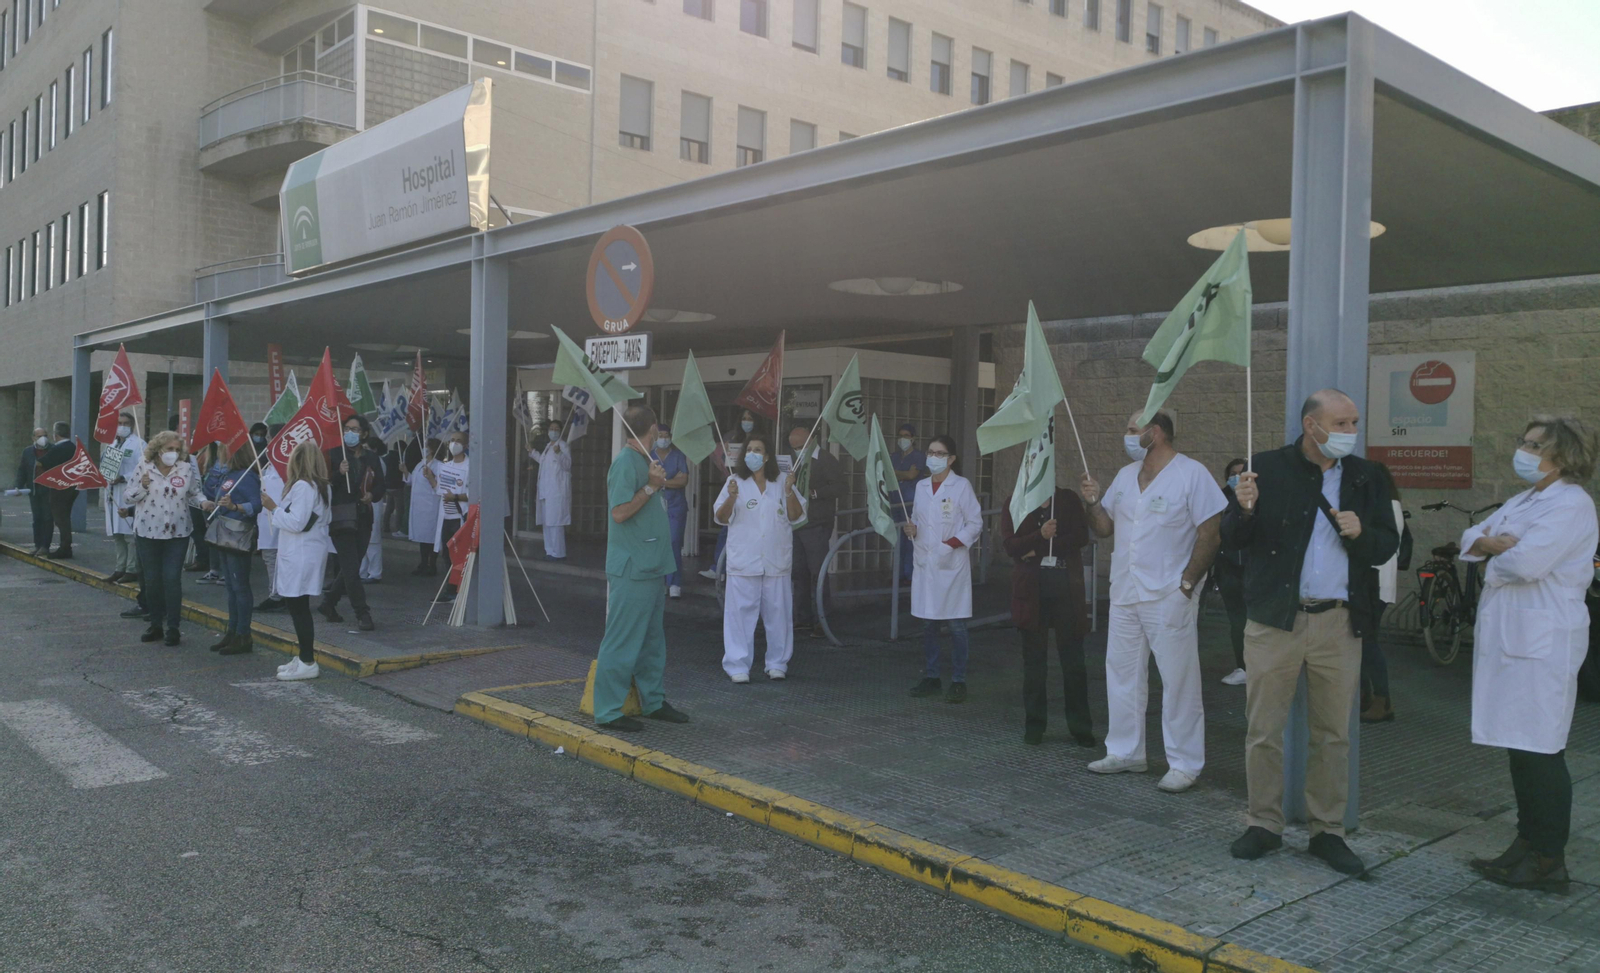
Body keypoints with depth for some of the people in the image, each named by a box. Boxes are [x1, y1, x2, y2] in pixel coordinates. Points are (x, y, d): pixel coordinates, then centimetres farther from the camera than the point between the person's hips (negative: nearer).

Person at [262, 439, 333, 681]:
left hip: (300, 556, -10)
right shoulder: (322, 487, 13)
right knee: (297, 606, 15)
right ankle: (304, 656, 22)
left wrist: (274, 508, -9)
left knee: (298, 606, -6)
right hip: (312, 551, 10)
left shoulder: (302, 486, -17)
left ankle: (308, 663, -3)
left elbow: (296, 523, -21)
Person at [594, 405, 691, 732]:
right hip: (631, 570, -10)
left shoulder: (644, 461, 16)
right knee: (623, 641, -5)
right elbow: (620, 512, -20)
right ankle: (607, 711, 2)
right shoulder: (625, 462, -14)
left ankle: (653, 701, 28)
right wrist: (651, 487, -19)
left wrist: (658, 483, 13)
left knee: (653, 639, 17)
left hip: (651, 567, 10)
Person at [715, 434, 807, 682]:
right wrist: (731, 498, -16)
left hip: (776, 561, 2)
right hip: (744, 562, -2)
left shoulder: (782, 481, 8)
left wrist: (789, 492, -10)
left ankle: (777, 664, 18)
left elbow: (796, 517, 4)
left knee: (778, 613, 7)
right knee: (741, 613, -3)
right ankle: (738, 666, 2)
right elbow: (721, 518, 1)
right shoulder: (736, 482, 5)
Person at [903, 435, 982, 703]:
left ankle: (958, 682, 4)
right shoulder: (921, 486, 12)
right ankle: (931, 678, 18)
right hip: (924, 561, 5)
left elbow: (975, 523, -4)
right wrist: (910, 529, -1)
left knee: (956, 625, -3)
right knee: (928, 623, 9)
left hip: (952, 564, -5)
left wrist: (952, 544, -14)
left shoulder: (961, 486, -4)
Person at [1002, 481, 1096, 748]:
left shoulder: (1069, 500, 8)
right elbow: (1009, 545, -5)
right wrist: (1041, 535, -22)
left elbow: (1081, 536, -5)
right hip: (1031, 588, 0)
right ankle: (1034, 726, 15)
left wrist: (1040, 549, -11)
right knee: (1034, 660, 6)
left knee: (1073, 658, 1)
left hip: (1067, 586, 0)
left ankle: (1081, 727, 10)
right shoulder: (1014, 505, 7)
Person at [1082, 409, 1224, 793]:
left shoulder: (1191, 475, -9)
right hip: (1124, 594, 7)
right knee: (1122, 675, 13)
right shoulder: (1125, 476, 12)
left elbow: (1210, 536, -11)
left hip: (1169, 599, -7)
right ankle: (1125, 752, 24)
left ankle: (1185, 764, 8)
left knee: (1178, 682, -1)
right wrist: (1093, 501, -4)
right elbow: (1104, 527, 14)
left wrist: (1186, 584, -15)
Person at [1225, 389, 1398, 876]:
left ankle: (1328, 831, 22)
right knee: (1264, 730, 4)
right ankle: (1264, 825, 17)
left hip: (1339, 623, 2)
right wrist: (1245, 510, -20)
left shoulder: (1365, 478, 8)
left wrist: (1361, 533, -13)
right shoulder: (1267, 468, 0)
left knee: (1333, 733, 10)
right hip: (1274, 620, -2)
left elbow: (1388, 546, 9)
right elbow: (1233, 539, 1)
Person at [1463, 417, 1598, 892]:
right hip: (1510, 635, 9)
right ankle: (1528, 844, 22)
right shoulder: (1523, 500, 19)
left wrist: (1494, 552, -2)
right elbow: (1471, 538, 15)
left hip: (1543, 641, -9)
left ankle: (1549, 860, 3)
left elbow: (1526, 563, -23)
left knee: (1540, 749, -5)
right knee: (1520, 746, 13)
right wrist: (1492, 542, -7)